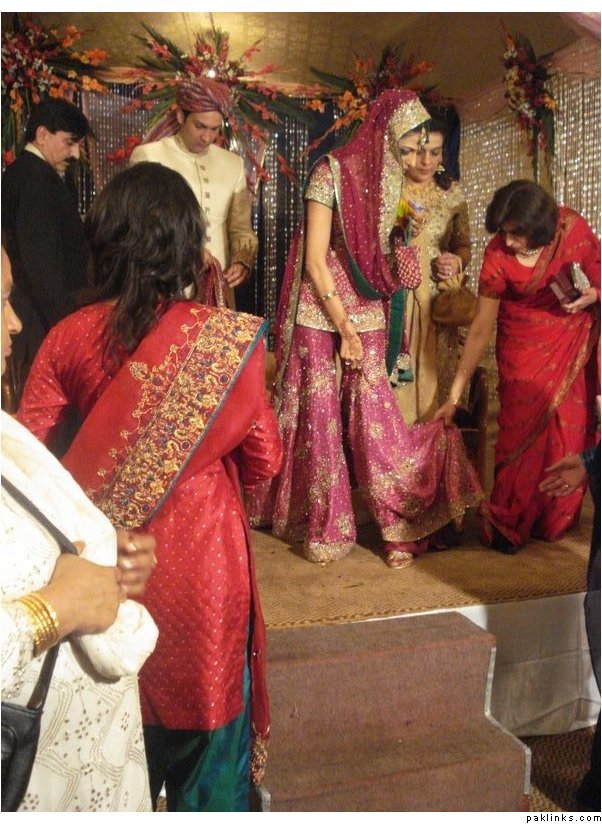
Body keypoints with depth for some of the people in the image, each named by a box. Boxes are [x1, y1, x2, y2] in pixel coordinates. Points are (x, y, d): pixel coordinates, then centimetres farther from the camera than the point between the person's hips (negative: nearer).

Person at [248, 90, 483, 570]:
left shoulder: (394, 182, 6)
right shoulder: (332, 172, -11)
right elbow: (315, 259, -12)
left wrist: (405, 260, -5)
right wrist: (344, 328, -12)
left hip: (368, 314, 4)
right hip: (319, 313, -4)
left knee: (373, 414, -1)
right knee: (320, 416, 1)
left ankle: (398, 524, 10)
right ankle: (324, 527, 14)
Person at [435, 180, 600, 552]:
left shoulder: (571, 227, -17)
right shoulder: (498, 255, -21)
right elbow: (481, 329, -16)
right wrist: (454, 396, -16)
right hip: (524, 347, -2)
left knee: (569, 427, 5)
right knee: (522, 427, -4)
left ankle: (555, 520, 25)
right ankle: (507, 523, 16)